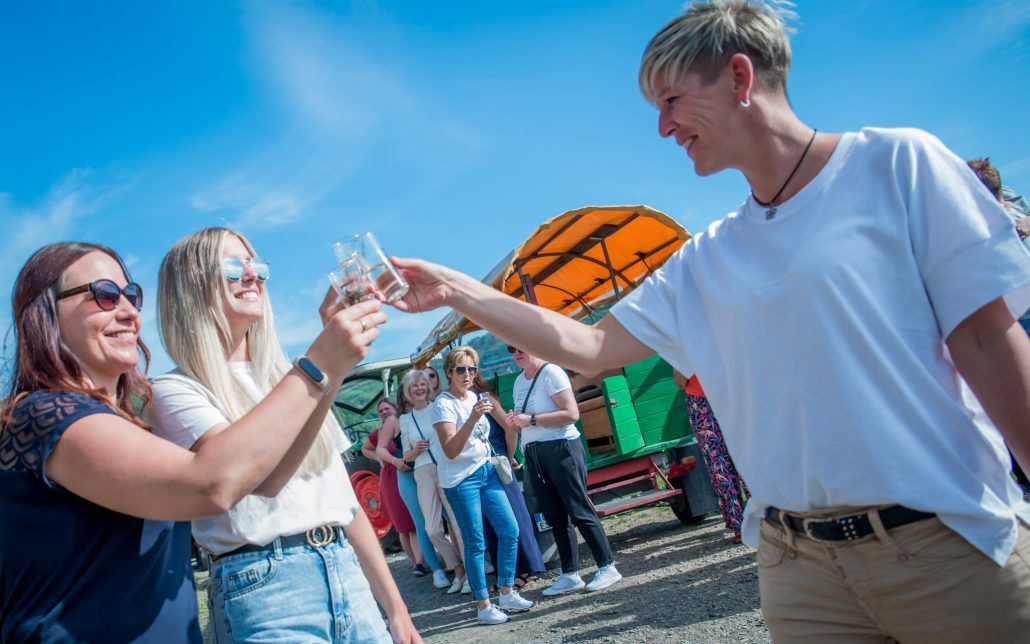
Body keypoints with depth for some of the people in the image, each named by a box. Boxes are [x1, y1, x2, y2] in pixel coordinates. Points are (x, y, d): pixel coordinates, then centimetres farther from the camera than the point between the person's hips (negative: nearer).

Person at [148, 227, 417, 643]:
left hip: (348, 575, 6)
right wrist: (324, 363, -32)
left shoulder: (290, 379, 14)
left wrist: (396, 608, 12)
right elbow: (255, 475, -24)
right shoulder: (175, 392, -5)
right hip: (264, 587, -5)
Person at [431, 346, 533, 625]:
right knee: (475, 543, -2)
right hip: (461, 480, -7)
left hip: (485, 471, 7)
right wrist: (472, 419, -33)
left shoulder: (474, 397, 9)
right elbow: (450, 451, -24)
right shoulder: (443, 404, -14)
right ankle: (483, 607, 10)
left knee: (510, 531, 6)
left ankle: (507, 593, 20)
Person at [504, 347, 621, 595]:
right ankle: (570, 574, 14)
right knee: (555, 516, 9)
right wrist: (516, 421, 2)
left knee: (580, 511, -6)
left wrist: (531, 420, -19)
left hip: (561, 447, -8)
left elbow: (571, 414, -18)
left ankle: (607, 567, 3)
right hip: (533, 454, 8)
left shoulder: (551, 373, -9)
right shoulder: (519, 383, 16)